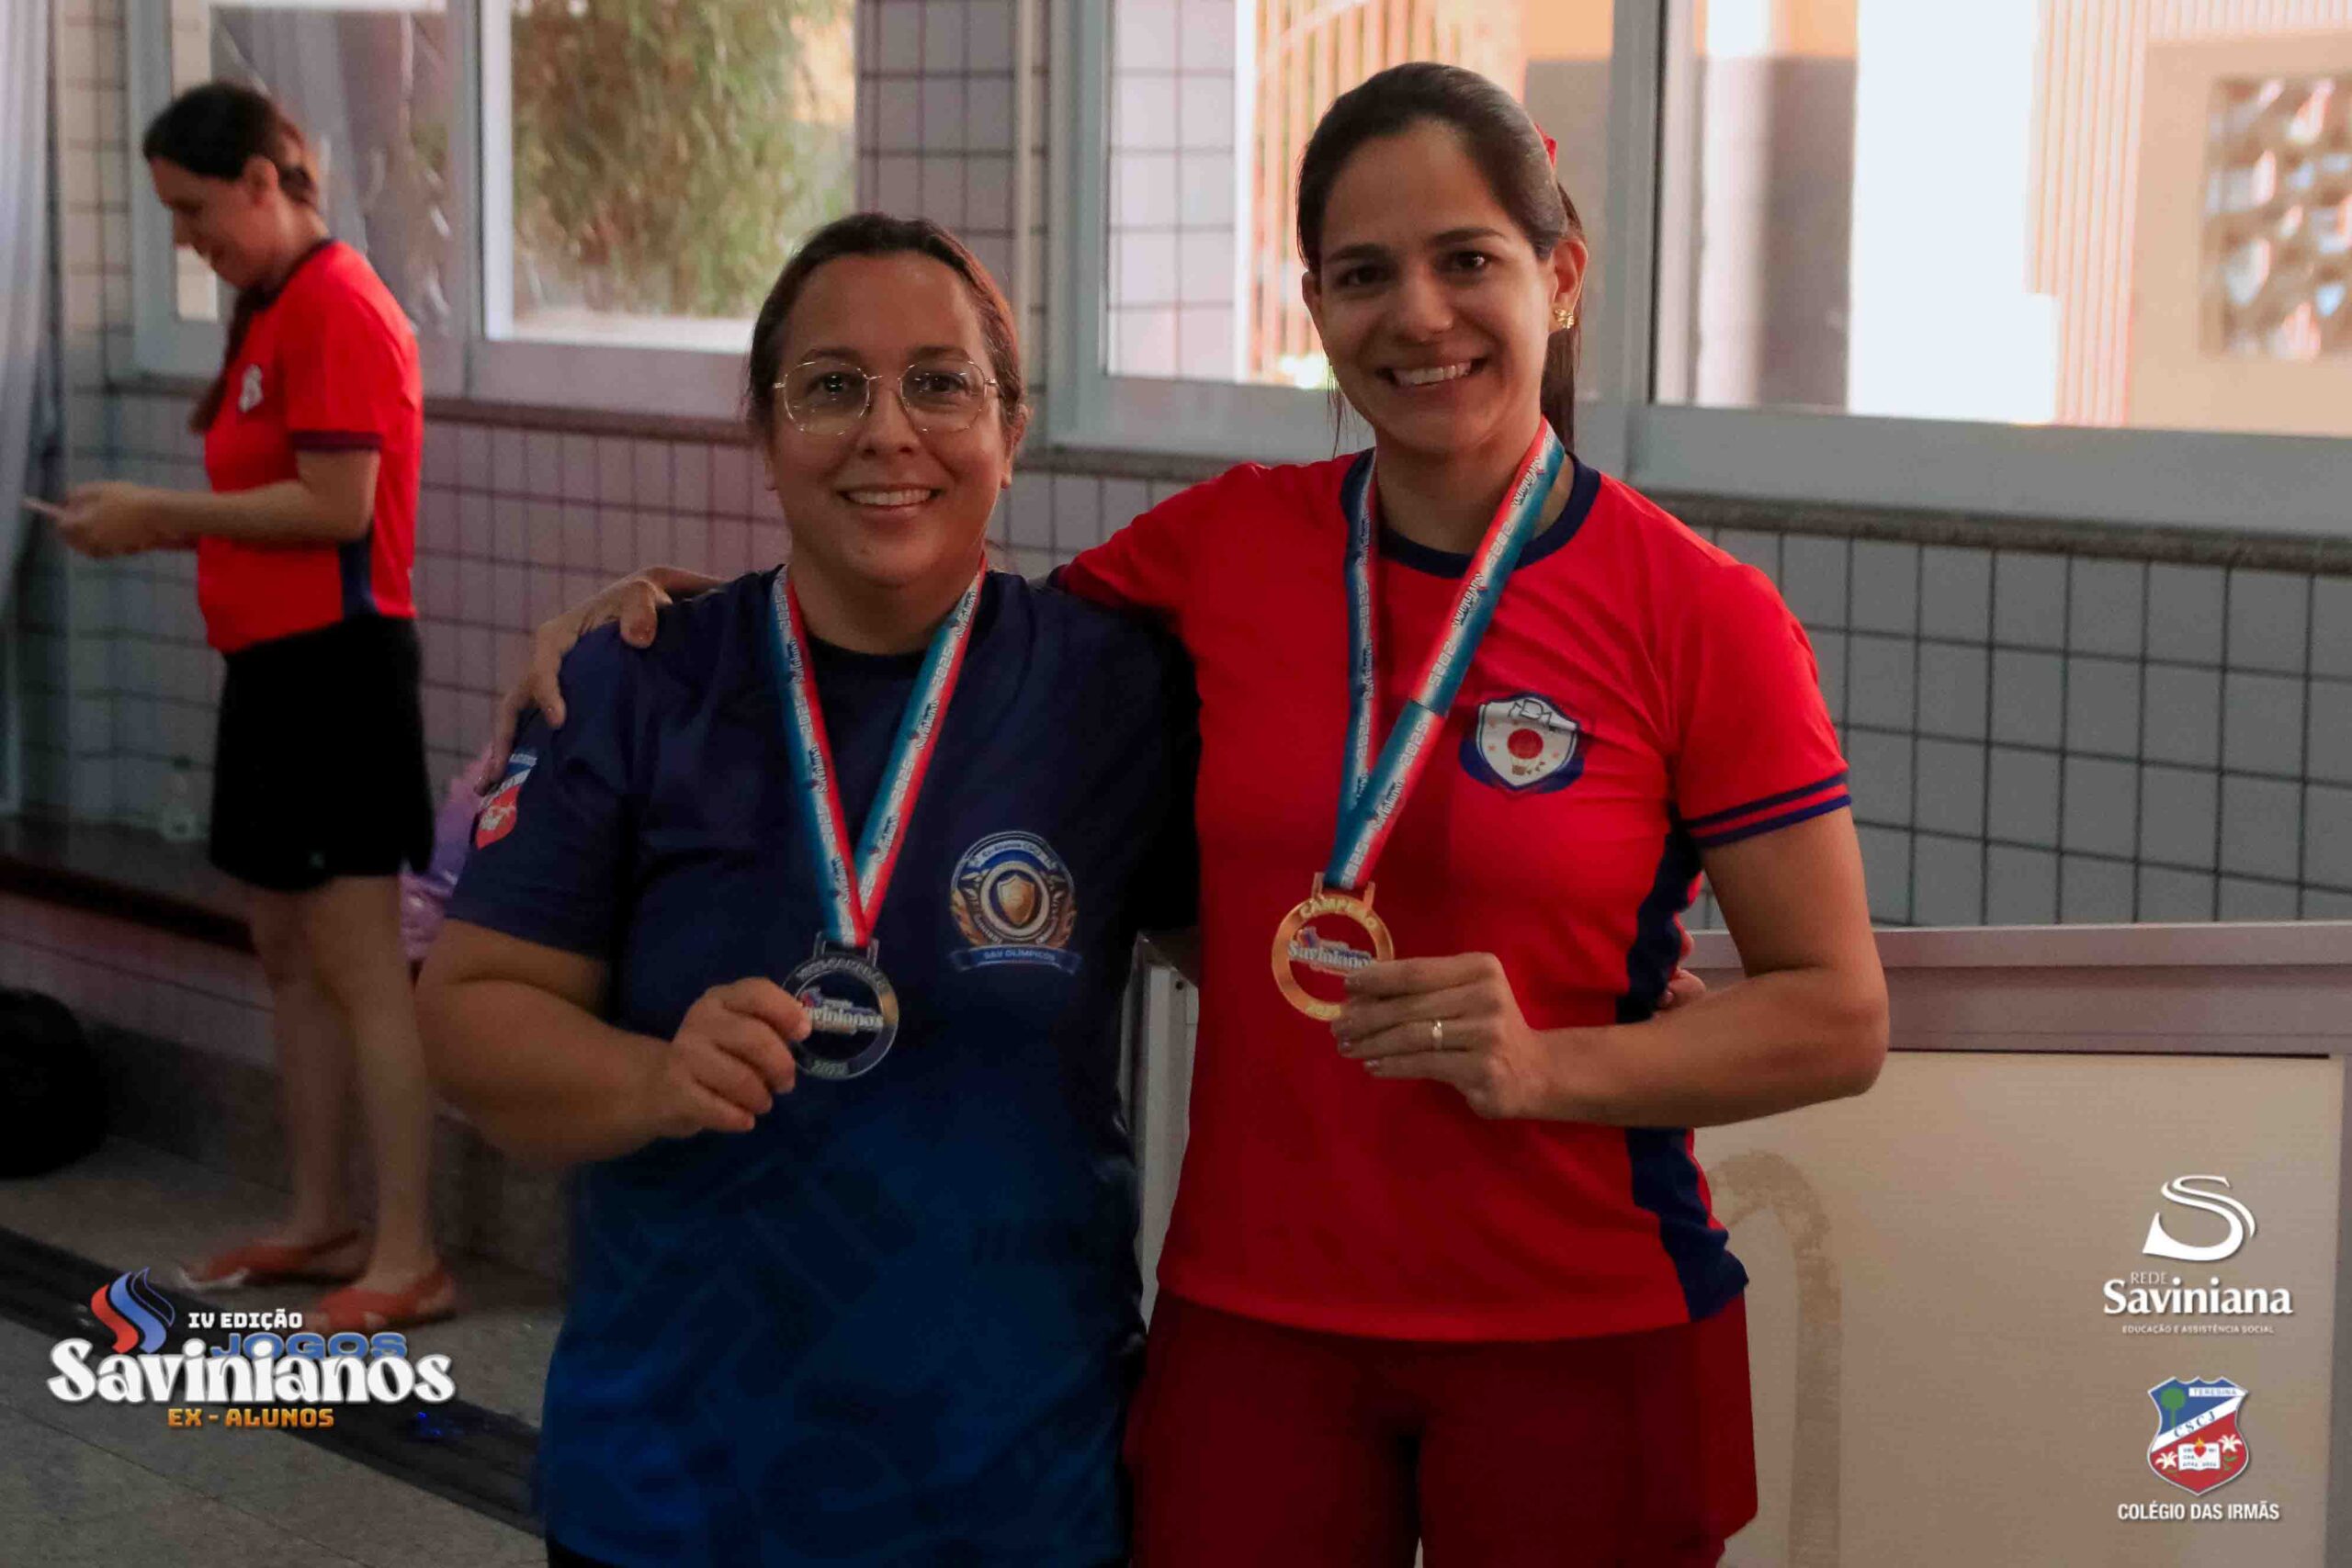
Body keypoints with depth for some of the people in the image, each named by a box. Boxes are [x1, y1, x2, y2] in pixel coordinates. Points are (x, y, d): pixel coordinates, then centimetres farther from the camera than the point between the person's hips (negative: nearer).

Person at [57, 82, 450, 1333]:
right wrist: (158, 522, 3)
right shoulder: (274, 311, 16)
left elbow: (335, 507, -20)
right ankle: (321, 1223, 22)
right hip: (277, 660, 10)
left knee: (359, 965, -8)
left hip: (336, 662, -10)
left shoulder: (336, 308, -14)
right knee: (288, 955, 14)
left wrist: (164, 515, -13)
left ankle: (409, 1259, -4)